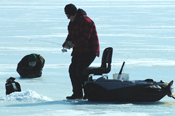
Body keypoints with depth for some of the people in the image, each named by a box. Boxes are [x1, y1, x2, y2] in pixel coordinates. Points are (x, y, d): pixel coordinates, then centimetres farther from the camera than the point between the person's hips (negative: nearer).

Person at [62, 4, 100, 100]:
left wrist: (73, 43, -22)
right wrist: (66, 44, -2)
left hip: (89, 51, -10)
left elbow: (85, 38, -25)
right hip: (79, 51, 10)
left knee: (80, 71, -18)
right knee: (73, 70, 6)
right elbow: (71, 36, 18)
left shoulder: (85, 21, -18)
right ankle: (77, 93, 11)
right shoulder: (73, 22, 13)